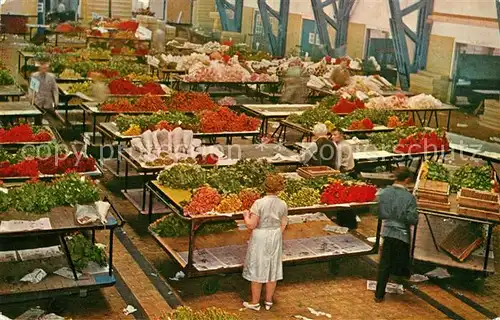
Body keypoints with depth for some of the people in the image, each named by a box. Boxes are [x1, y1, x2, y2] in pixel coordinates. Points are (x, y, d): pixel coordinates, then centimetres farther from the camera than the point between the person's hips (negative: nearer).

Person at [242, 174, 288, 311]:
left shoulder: (259, 203, -19)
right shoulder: (283, 204, -5)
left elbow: (251, 225, -19)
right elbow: (283, 225, 3)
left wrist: (246, 216, 1)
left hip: (260, 238, -4)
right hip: (275, 237, 4)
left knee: (258, 269, 8)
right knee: (272, 269, 14)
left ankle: (255, 303, 17)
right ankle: (268, 301, 25)